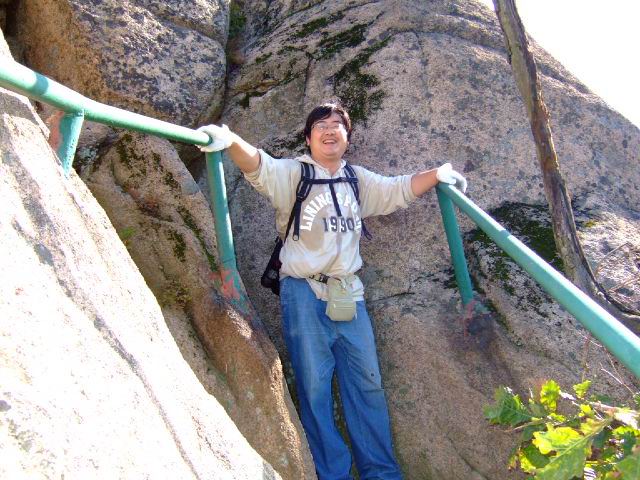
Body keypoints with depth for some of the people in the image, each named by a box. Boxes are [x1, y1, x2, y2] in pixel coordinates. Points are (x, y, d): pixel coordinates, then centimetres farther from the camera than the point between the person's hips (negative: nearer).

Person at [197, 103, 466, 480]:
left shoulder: (357, 180, 16)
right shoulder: (293, 173, 0)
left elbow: (398, 190, 22)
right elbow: (260, 167, -19)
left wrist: (437, 174, 8)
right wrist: (230, 141, -38)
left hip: (349, 294, 5)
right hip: (304, 293, -4)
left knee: (367, 383, 5)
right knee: (315, 385, -2)